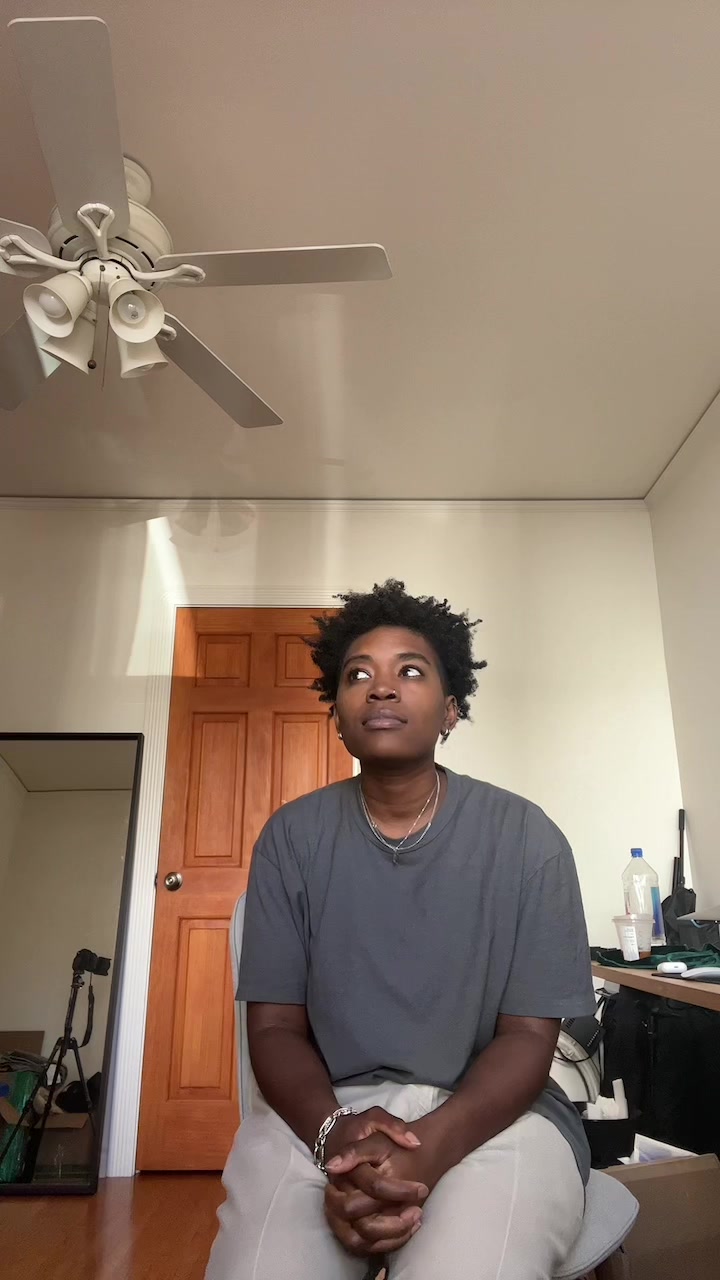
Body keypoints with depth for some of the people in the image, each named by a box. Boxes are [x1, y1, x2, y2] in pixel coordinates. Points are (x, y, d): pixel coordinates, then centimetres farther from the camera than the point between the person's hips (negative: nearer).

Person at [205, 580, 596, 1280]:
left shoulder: (525, 838, -5)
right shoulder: (291, 837, 0)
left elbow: (528, 1035, -5)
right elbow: (275, 1023, 0)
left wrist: (426, 1149, -22)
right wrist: (335, 1133, -20)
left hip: (487, 1112, -1)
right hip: (322, 1111, 2)